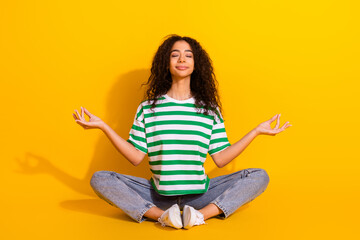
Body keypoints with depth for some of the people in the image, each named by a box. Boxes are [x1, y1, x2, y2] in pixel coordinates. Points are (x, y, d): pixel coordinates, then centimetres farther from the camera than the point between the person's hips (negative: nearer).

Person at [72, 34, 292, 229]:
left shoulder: (210, 109, 7)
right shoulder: (148, 108, 6)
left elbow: (221, 158, 3)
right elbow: (136, 157, 0)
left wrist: (256, 131, 1)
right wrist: (104, 126, -4)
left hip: (199, 194, 1)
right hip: (158, 195, -1)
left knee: (259, 177, -16)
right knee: (99, 179, -20)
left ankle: (200, 214, -31)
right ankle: (162, 215, -32)